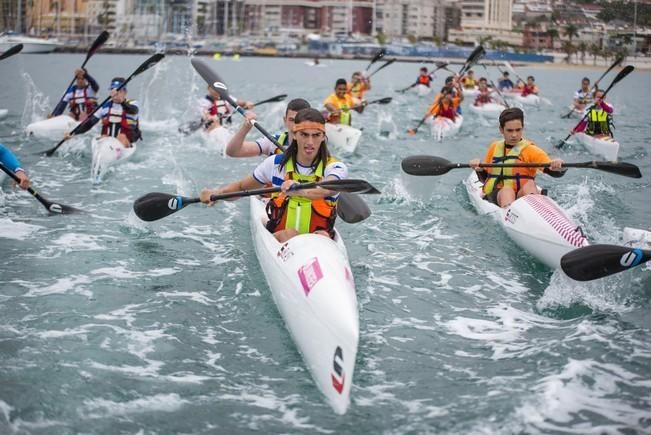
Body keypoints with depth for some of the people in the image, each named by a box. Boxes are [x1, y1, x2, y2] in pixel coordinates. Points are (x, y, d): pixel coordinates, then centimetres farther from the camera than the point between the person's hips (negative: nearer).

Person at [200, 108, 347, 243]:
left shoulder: (335, 167, -4)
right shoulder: (276, 163, 4)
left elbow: (328, 189, -30)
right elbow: (241, 187, 18)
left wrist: (301, 191, -51)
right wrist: (217, 192, -3)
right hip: (278, 236, 2)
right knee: (289, 234, -33)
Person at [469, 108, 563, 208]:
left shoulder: (530, 150, 3)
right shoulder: (494, 147, 15)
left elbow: (556, 173, -10)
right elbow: (485, 176, 24)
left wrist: (557, 165, -34)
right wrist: (479, 169, 1)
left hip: (521, 196, -1)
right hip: (494, 196, 1)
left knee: (530, 184, -31)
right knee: (507, 190, -32)